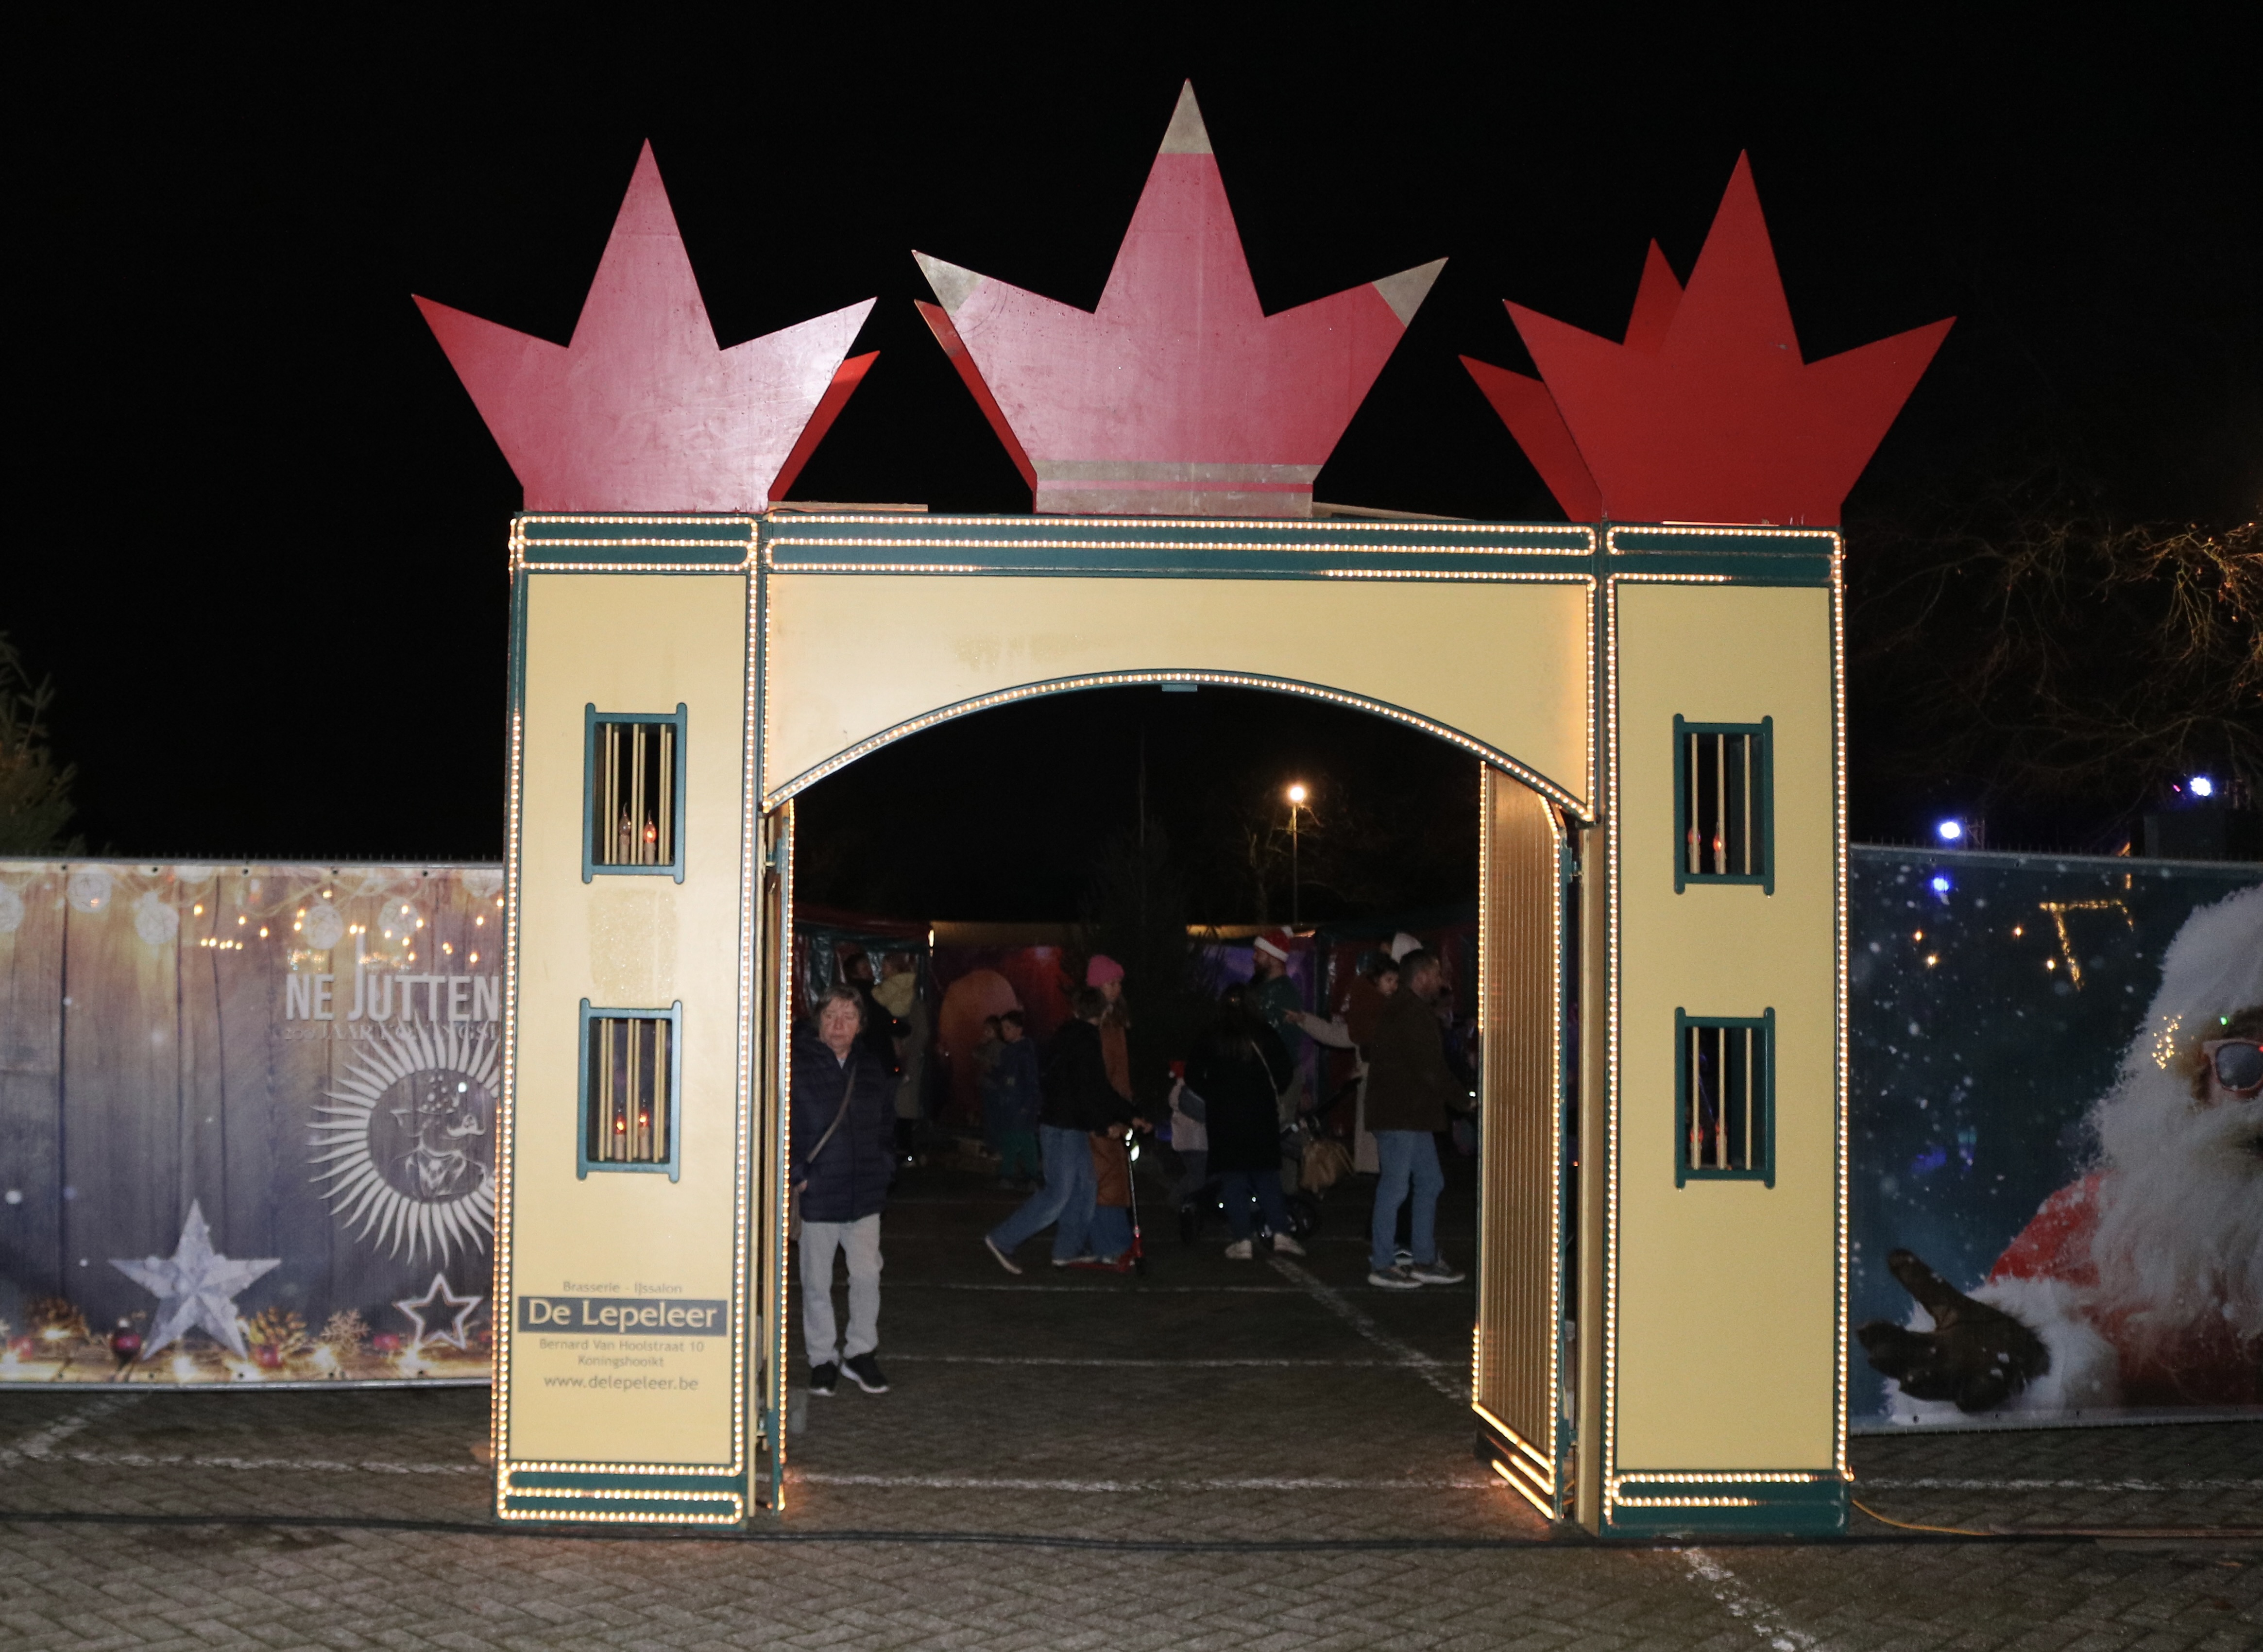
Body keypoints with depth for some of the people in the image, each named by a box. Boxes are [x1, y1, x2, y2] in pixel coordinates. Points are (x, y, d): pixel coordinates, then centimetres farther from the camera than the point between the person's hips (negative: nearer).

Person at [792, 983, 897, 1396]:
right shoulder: (795, 1064, -8)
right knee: (817, 1282, 6)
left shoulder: (870, 1067, 9)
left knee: (867, 1274, 3)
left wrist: (884, 1167, 11)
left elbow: (886, 1122, 22)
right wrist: (794, 1175, -12)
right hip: (816, 1194, -4)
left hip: (865, 1193, 4)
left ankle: (861, 1351, 20)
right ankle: (822, 1357, 21)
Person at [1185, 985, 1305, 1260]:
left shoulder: (1210, 1039, -2)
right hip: (1260, 1116, 1)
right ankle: (1280, 1233, 0)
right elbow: (1283, 1070, 1)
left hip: (1223, 1116, -1)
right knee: (1267, 1175, 9)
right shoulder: (1264, 1035, -1)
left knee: (1233, 1178, 3)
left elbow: (1193, 1077, 0)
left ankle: (1242, 1240, -2)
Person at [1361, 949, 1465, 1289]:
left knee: (1429, 1183, 13)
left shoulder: (1397, 1009, 18)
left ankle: (1425, 1261, 18)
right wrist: (1453, 1092, -1)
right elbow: (1428, 1067, -17)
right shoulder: (1412, 1012, -16)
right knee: (1395, 1187, -6)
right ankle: (1382, 1266, 0)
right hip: (1402, 1115, -11)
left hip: (1412, 1115, 11)